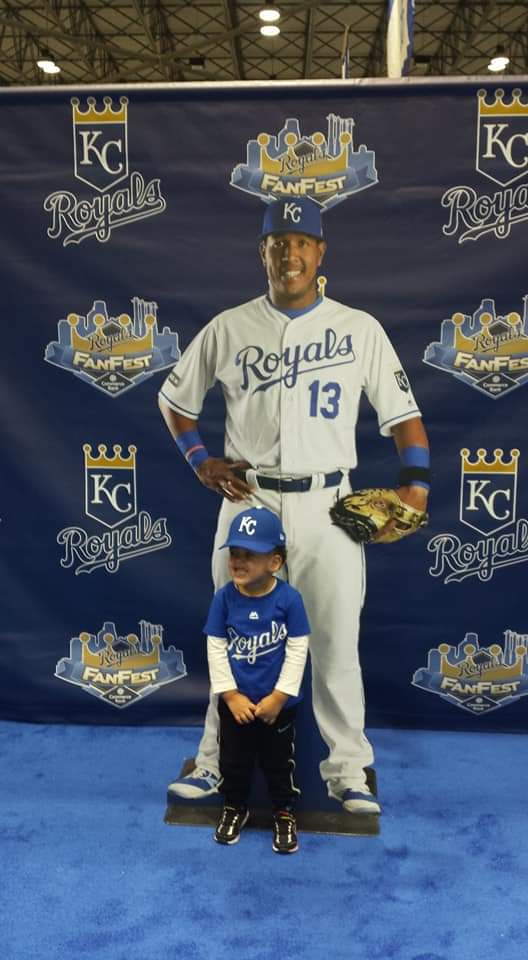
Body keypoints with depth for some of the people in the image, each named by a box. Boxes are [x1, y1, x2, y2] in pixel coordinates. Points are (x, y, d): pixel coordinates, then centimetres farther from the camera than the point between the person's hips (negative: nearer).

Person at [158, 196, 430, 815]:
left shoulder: (360, 328, 4)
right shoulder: (228, 328, 5)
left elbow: (402, 413, 5)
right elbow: (174, 398, 15)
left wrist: (414, 483, -7)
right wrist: (200, 462, 4)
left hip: (327, 505, 0)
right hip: (248, 502, 1)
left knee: (336, 641, 4)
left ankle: (347, 769, 22)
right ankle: (216, 762, 26)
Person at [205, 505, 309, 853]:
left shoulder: (289, 598, -18)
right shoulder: (224, 598, -13)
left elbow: (298, 650, -13)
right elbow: (216, 649, -8)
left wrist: (278, 697, -13)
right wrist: (230, 695, -11)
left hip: (278, 703, -2)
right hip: (235, 702, 2)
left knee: (279, 763, 16)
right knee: (233, 761, 19)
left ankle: (285, 813, 38)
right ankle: (235, 807, 43)